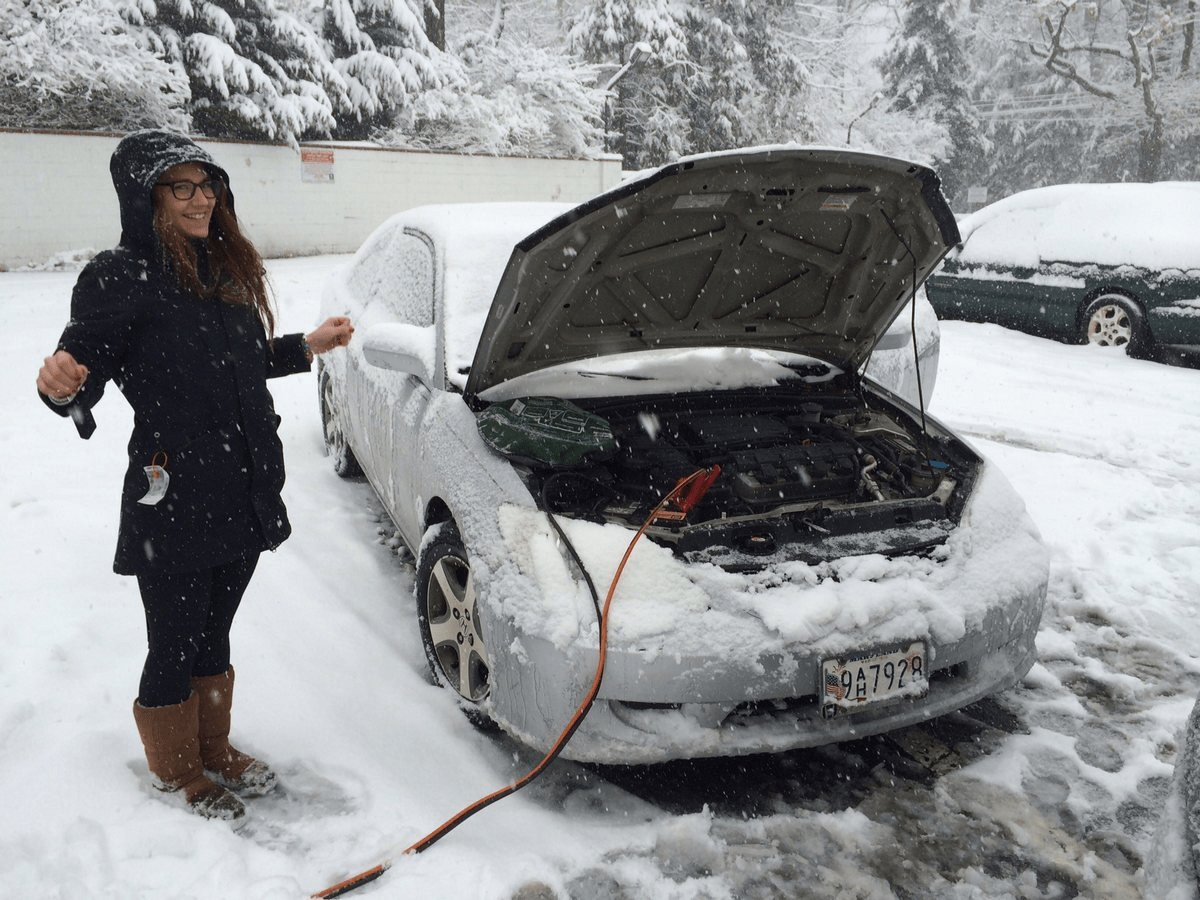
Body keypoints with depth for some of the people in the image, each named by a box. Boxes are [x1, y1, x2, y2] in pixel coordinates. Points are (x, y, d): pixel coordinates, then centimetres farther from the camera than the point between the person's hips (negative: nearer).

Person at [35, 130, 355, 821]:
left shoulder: (227, 268, 11)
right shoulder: (120, 279, -12)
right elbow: (81, 364, -14)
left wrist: (308, 346, 17)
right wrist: (62, 385, -36)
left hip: (244, 495, 7)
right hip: (172, 504, -6)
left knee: (214, 634, 22)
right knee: (175, 644, 10)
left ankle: (215, 750, 41)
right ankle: (176, 769, 33)